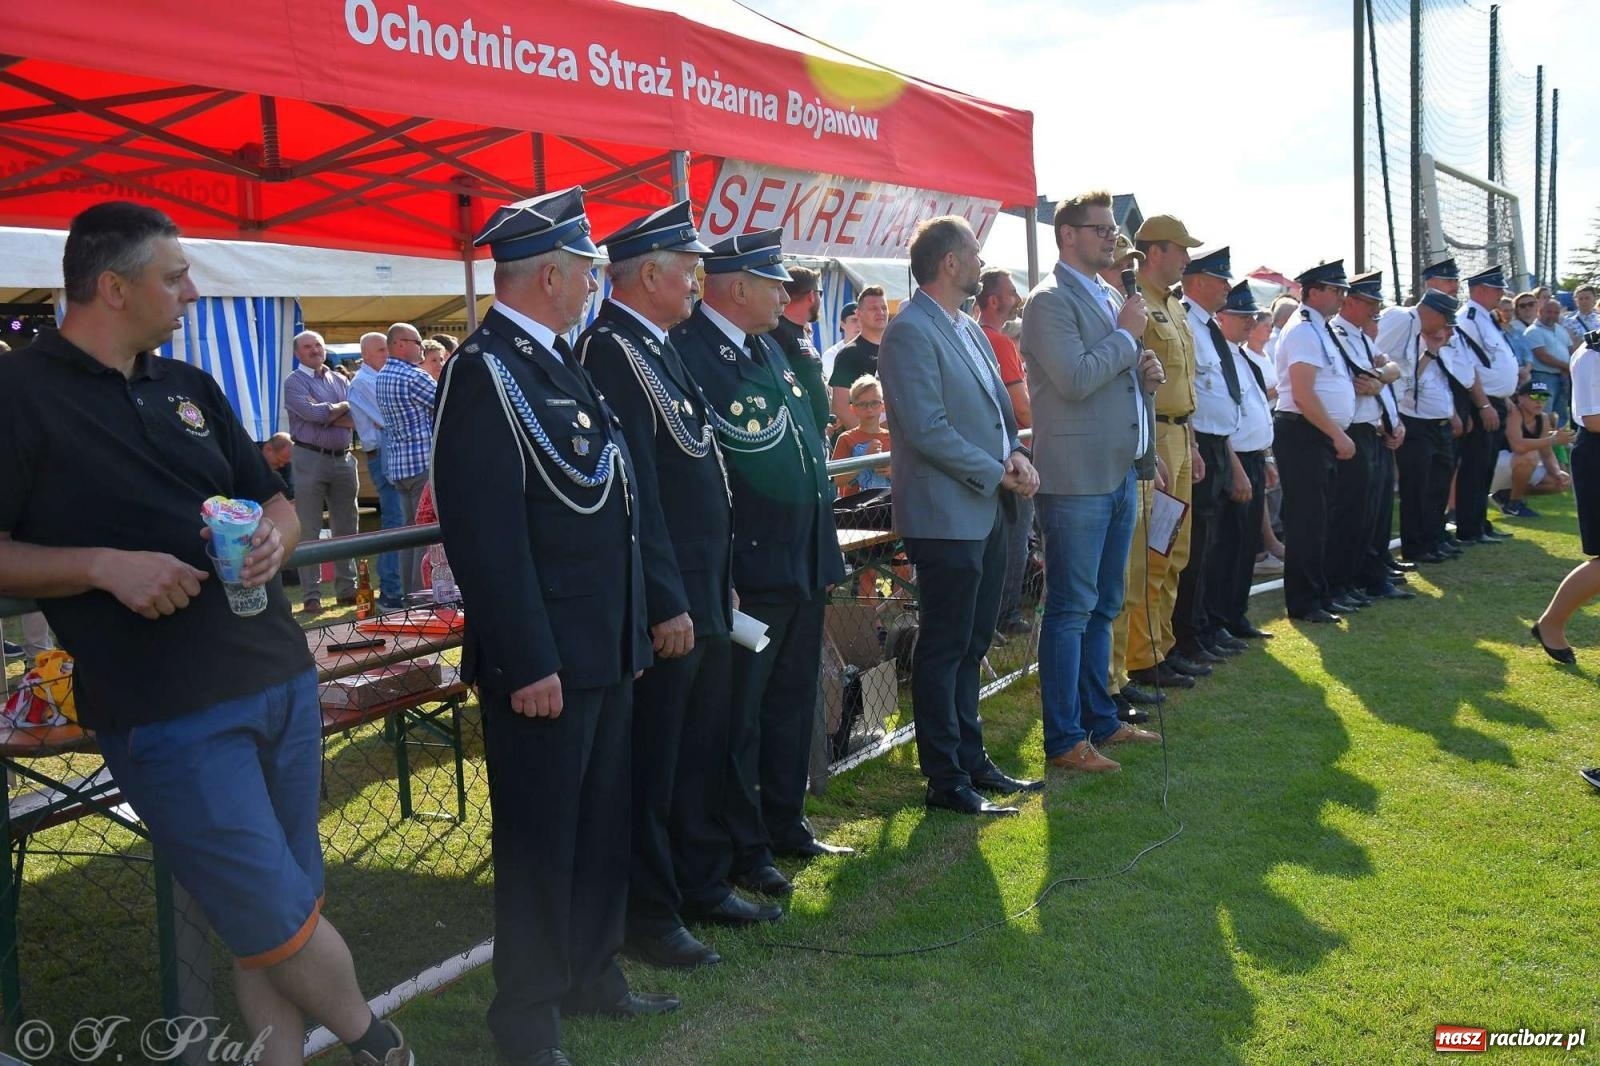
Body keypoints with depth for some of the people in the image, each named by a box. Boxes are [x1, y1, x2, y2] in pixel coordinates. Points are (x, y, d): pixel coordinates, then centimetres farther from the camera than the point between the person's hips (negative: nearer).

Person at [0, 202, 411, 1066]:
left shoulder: (190, 387, 14)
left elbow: (278, 502, 18)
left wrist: (274, 537, -5)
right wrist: (104, 564, -19)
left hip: (281, 676, 6)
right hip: (168, 712, -6)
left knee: (275, 925, 13)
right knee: (280, 920, -2)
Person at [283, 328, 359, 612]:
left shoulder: (340, 381, 14)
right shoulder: (294, 383, 0)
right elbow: (314, 413, -16)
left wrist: (325, 415, -12)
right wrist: (343, 407, -3)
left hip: (343, 459, 5)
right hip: (310, 458, -5)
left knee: (346, 528, 9)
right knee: (309, 531, -3)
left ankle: (347, 589, 17)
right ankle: (311, 596, 0)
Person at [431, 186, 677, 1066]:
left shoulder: (558, 362, 13)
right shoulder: (485, 372, -16)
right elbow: (486, 535, -22)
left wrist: (632, 631, 17)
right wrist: (528, 664, -22)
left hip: (606, 649, 9)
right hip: (544, 661, -9)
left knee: (603, 828, 19)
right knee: (539, 843, 4)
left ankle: (590, 973, 36)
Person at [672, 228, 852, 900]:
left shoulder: (770, 349, 14)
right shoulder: (686, 352, -15)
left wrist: (827, 551, 19)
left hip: (805, 565, 9)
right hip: (747, 571, -9)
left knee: (792, 702, 18)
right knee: (737, 715, 4)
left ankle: (785, 824, 32)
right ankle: (742, 848, 15)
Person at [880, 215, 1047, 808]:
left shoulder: (969, 330, 15)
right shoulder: (911, 332, -14)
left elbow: (997, 406, 20)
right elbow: (928, 430, -20)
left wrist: (1016, 453, -1)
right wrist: (996, 472, -14)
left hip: (986, 513, 9)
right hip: (946, 515, -9)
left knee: (970, 647, 16)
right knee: (944, 649, 0)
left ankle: (972, 759, 27)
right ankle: (945, 781, 8)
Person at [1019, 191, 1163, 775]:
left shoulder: (1111, 298, 17)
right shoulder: (1051, 300, -11)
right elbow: (1076, 381, -23)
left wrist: (1146, 371, 4)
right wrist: (1127, 334, -11)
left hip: (1120, 472, 9)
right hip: (1077, 478, -9)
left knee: (1103, 605, 16)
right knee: (1071, 609, -3)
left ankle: (1100, 719, 28)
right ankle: (1065, 740, 4)